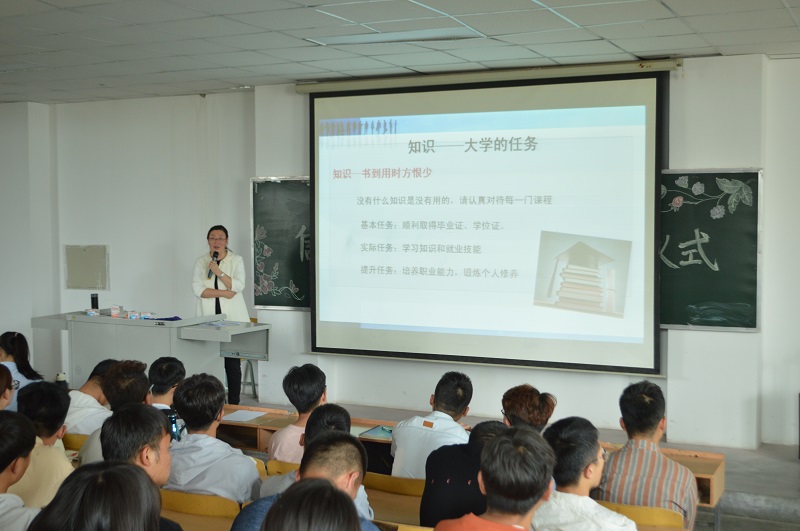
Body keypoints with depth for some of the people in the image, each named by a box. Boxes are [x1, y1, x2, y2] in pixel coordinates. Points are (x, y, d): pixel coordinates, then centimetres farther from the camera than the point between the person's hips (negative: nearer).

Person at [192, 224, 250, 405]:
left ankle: (233, 405, 2)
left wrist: (219, 272, -17)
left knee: (233, 364, -3)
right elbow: (197, 289, -1)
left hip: (232, 317, -1)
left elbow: (238, 286, -6)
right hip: (208, 318, 1)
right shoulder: (200, 262, 11)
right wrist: (223, 293, -10)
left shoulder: (237, 260, 7)